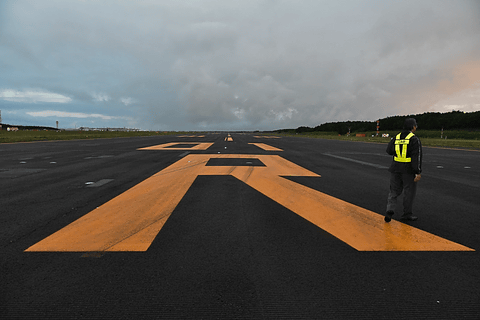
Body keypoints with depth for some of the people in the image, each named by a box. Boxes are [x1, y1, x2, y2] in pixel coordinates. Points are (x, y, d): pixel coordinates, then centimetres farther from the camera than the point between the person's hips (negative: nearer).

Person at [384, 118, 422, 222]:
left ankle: (389, 211, -4)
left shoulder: (396, 137, 4)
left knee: (394, 191, 12)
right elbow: (417, 157, -18)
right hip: (408, 170, -4)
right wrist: (418, 173, -19)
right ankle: (407, 214, 22)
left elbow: (389, 150, 13)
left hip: (396, 168, 4)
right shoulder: (415, 139, -12)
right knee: (409, 192, 11)